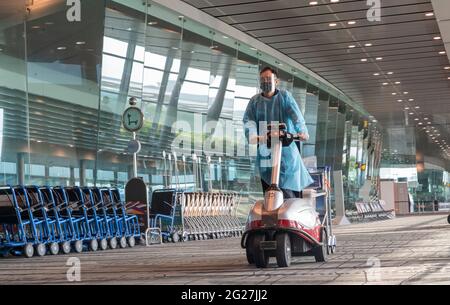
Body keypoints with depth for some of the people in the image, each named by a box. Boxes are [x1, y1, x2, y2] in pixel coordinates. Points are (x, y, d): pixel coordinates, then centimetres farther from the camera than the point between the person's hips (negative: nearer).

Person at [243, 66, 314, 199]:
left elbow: (296, 114, -9)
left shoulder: (285, 96, 7)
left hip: (286, 148, -2)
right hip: (265, 150, 2)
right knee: (268, 191, -1)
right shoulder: (255, 101, 13)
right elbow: (248, 120, -1)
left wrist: (302, 131, -28)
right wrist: (252, 134, -24)